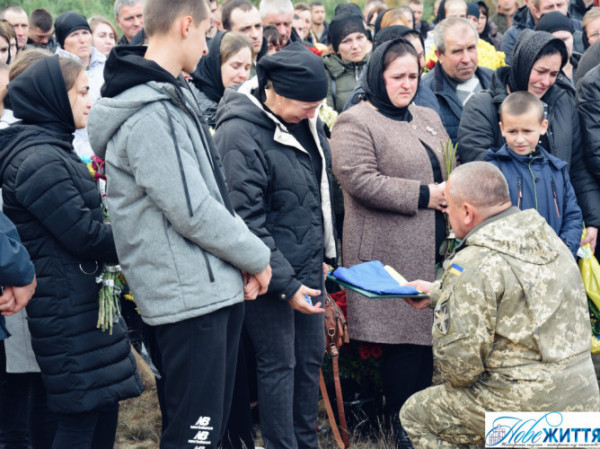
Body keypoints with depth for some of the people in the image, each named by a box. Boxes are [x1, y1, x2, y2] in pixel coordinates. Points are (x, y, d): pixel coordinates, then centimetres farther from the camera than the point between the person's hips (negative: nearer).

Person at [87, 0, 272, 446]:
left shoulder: (174, 97, 13)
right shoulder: (148, 117, -20)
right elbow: (192, 212, -20)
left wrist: (244, 256, 4)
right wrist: (257, 257, -7)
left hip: (215, 287, 10)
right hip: (189, 296, -10)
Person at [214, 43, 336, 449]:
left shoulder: (305, 120, 4)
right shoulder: (239, 135, -21)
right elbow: (248, 222, -22)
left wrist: (326, 250, 17)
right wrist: (287, 284, -21)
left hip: (309, 265, 8)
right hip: (273, 271, -8)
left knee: (311, 357, 15)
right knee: (279, 364, 1)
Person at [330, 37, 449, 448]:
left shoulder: (429, 119, 19)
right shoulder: (356, 123, -6)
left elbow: (450, 171, 27)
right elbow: (360, 180, -18)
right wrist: (423, 196, -15)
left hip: (434, 250, 7)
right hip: (392, 254, -7)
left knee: (428, 334, 9)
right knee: (404, 339, -4)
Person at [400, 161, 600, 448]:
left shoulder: (472, 266, -19)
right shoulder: (546, 235, 6)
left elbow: (458, 362, -19)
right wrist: (437, 293, 30)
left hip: (524, 408, -8)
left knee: (416, 415, 11)